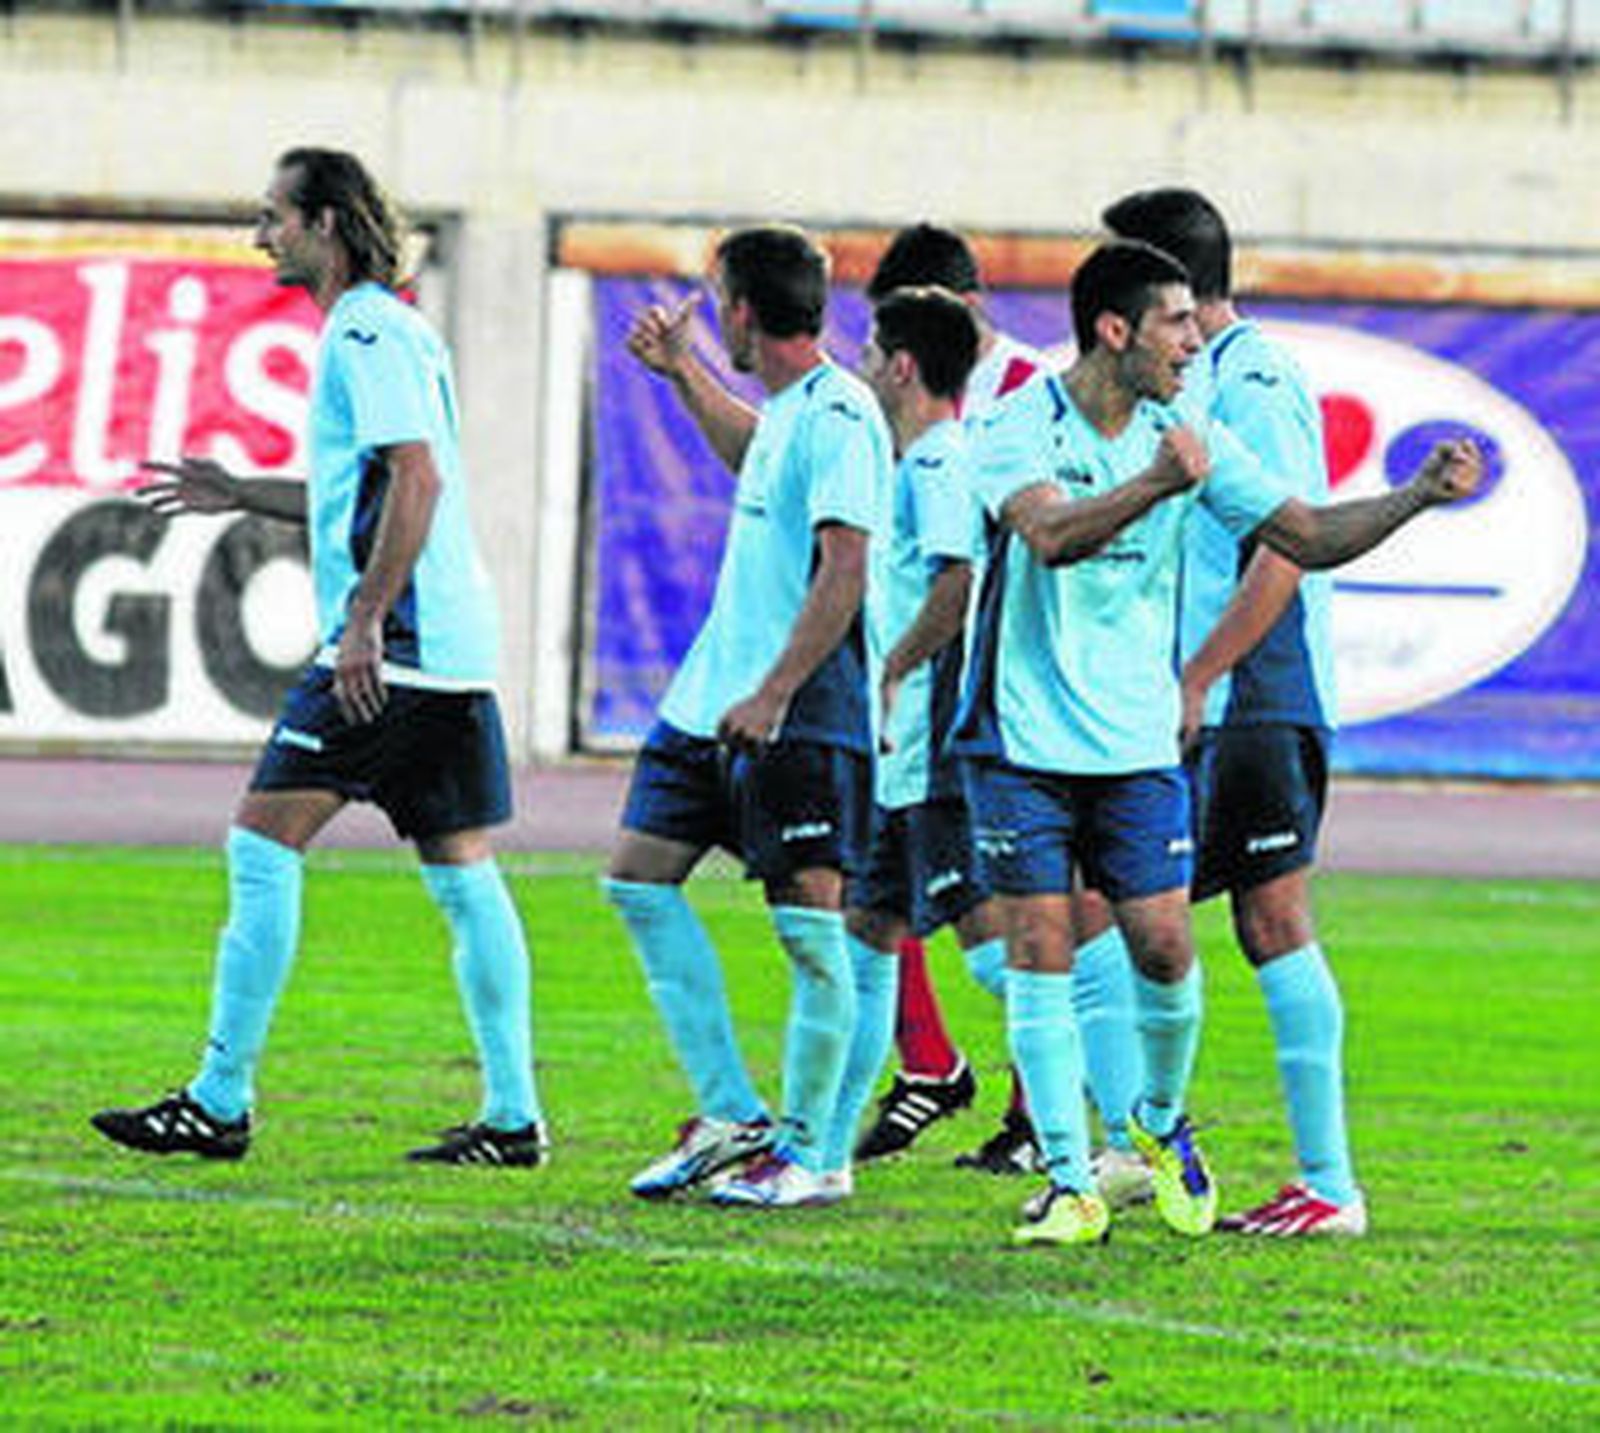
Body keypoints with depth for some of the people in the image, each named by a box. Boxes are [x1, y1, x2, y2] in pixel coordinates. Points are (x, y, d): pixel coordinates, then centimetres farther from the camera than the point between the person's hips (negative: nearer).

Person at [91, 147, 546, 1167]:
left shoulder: (366, 335, -10)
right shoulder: (380, 331, 20)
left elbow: (418, 479, -21)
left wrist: (364, 619, -23)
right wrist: (245, 495, 28)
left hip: (388, 652, -10)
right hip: (452, 653, 10)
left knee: (264, 847, -6)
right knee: (463, 876, 8)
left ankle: (220, 1103, -6)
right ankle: (514, 1115, 6)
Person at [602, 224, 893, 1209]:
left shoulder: (837, 418, -15)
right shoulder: (787, 408, 14)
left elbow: (844, 573, -22)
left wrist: (772, 696, -25)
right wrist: (683, 372, 37)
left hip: (804, 712, -10)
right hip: (715, 690, 10)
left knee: (808, 920, -4)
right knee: (641, 880, 8)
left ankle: (805, 1153, 3)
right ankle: (729, 1117, 12)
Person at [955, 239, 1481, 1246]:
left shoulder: (1188, 437, 4)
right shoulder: (1019, 426, -9)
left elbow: (1307, 537, 6)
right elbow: (1050, 535, -28)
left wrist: (1419, 496, -7)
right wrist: (1154, 485, -43)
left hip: (1138, 741, 3)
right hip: (1026, 737, -3)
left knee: (1163, 946, -3)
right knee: (1040, 948, -4)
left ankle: (1162, 1123, 24)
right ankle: (1072, 1185, 3)